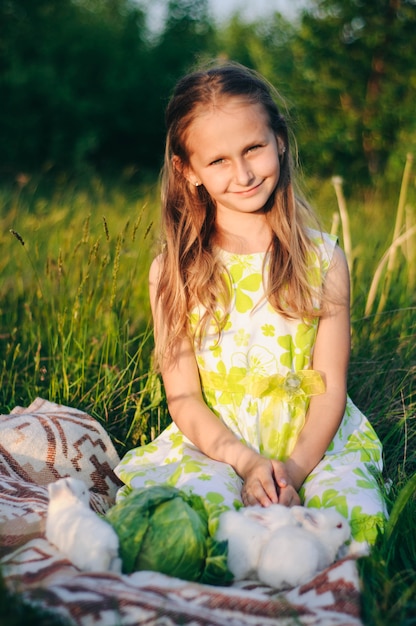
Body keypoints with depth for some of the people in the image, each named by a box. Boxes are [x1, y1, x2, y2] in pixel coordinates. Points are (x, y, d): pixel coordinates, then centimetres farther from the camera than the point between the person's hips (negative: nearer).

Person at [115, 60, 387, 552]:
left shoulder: (322, 258, 0)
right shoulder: (173, 272, -1)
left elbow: (331, 388, -2)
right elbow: (183, 397, -2)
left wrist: (293, 471, -17)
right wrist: (246, 462, -19)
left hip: (314, 442, 1)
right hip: (212, 444, -1)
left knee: (356, 514, -30)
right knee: (202, 500, -35)